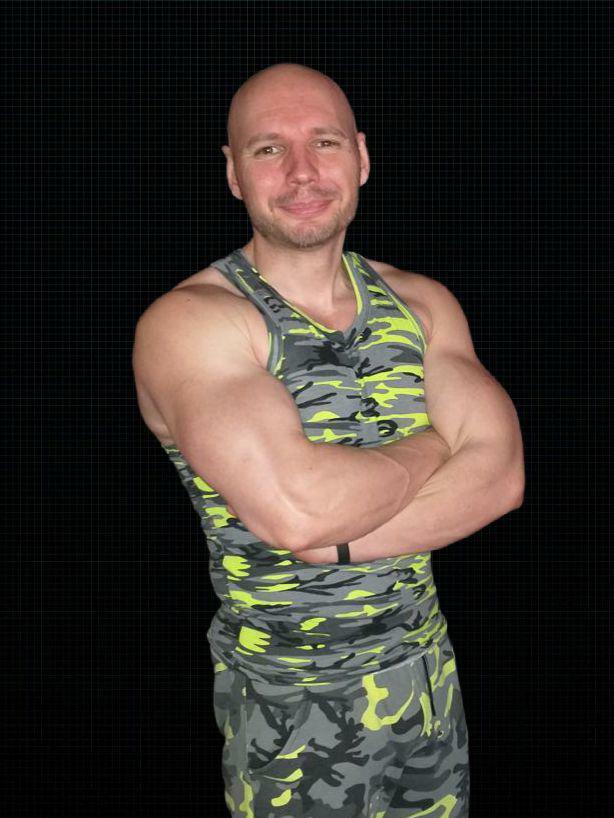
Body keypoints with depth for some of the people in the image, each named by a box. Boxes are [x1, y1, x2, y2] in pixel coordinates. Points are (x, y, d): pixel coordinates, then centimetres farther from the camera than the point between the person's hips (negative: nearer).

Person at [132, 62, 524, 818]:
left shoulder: (422, 303, -1)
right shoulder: (186, 322, -18)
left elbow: (499, 477, -10)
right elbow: (295, 506, -31)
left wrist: (332, 542, -22)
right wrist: (434, 444, -13)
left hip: (430, 675, 5)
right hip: (288, 707, -4)